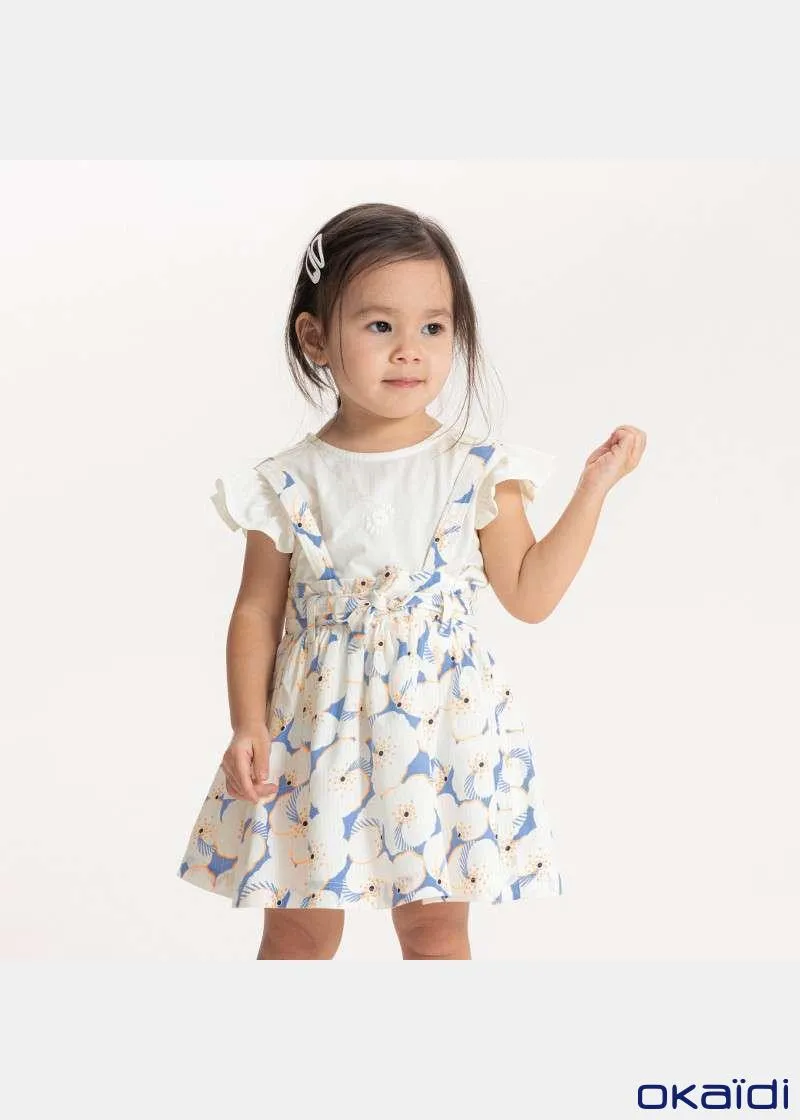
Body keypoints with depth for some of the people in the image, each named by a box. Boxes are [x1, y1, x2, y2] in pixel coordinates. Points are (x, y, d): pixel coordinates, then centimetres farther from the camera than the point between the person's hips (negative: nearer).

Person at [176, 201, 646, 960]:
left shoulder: (477, 473, -6)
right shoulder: (288, 485, -7)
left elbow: (530, 595, -2)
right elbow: (257, 611, 0)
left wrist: (594, 487, -7)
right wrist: (247, 727, -8)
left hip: (442, 730, 0)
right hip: (319, 730, 0)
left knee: (436, 929, 12)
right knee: (297, 933, 11)